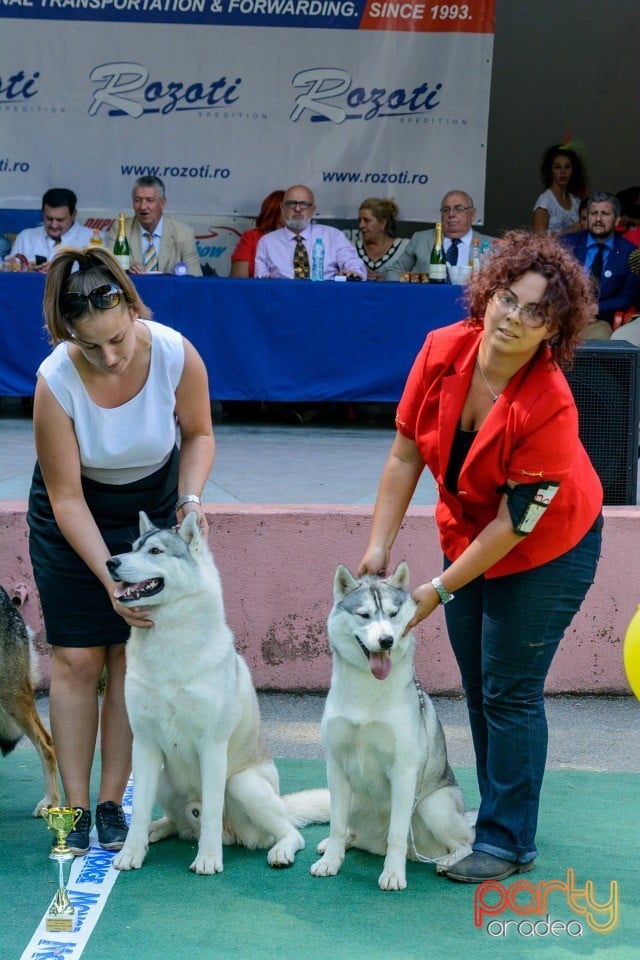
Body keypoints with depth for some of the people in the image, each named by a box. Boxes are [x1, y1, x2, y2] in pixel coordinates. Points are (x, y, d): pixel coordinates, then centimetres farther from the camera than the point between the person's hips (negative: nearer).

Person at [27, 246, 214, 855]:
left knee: (133, 654, -3)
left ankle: (112, 803, 5)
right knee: (76, 659, -3)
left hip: (153, 503, 1)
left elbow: (198, 434, -3)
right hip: (75, 513, -1)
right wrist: (110, 579, -27)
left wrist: (190, 498, -20)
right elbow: (67, 500, -22)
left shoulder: (175, 354, -26)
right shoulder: (56, 382, -30)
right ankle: (75, 808, 5)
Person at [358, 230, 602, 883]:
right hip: (467, 532, 6)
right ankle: (496, 811, 33)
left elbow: (515, 523, -25)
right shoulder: (443, 350, -18)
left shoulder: (549, 406, -31)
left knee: (509, 690, -1)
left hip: (545, 550, -6)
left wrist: (439, 591, -22)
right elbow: (405, 455, -9)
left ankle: (508, 842, 13)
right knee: (477, 685, 16)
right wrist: (379, 546, -13)